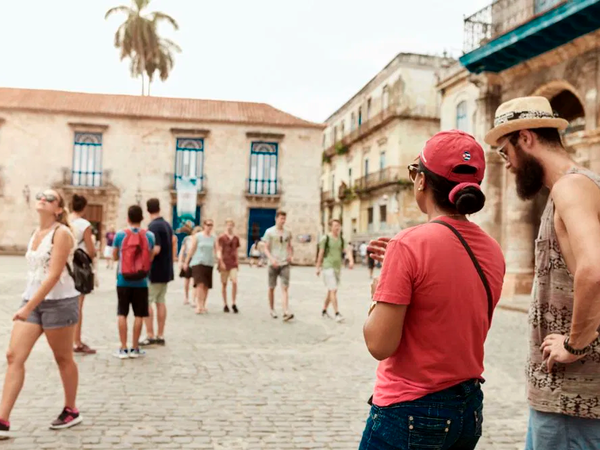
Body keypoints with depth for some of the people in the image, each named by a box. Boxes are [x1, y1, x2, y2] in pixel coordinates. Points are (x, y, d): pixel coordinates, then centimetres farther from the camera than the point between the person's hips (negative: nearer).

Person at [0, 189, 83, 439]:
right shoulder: (36, 233, 11)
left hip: (59, 302, -7)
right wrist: (28, 305, 20)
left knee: (63, 359, 7)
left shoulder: (61, 233, -13)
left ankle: (71, 411, 25)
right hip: (32, 301, 7)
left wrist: (28, 307, -25)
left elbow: (54, 275, -21)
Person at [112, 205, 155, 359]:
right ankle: (135, 348, 14)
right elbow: (151, 258, 6)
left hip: (123, 281, 0)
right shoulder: (149, 235, -4)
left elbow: (115, 257, 7)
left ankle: (123, 348, 11)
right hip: (141, 282, 0)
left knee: (122, 314, 9)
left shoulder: (120, 235, -5)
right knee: (139, 315, 8)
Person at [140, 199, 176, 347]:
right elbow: (173, 240, 24)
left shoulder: (153, 227, -17)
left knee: (147, 302, -2)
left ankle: (150, 336, -3)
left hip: (154, 271, -8)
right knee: (161, 302, 11)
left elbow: (155, 250, -22)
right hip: (166, 270, 8)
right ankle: (160, 336, 14)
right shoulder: (167, 224, 10)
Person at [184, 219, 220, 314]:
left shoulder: (213, 238, 8)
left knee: (206, 286, 6)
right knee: (200, 284, -16)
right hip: (198, 263, -4)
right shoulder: (197, 236, -1)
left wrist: (218, 256, -15)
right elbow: (192, 250, 2)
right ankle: (199, 306, -14)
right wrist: (186, 262, 4)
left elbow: (216, 250, 7)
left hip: (209, 264, 4)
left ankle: (203, 306, 18)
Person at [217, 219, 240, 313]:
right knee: (224, 284, 4)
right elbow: (219, 251, -3)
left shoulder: (236, 238, 11)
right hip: (225, 263, -3)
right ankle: (225, 305, 14)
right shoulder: (221, 238, -1)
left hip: (233, 264, 3)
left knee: (234, 282, -11)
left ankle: (233, 303, 1)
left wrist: (237, 263, 16)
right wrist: (221, 263, -12)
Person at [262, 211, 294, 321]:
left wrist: (291, 255, 1)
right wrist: (271, 258, -19)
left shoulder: (287, 233, 10)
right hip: (273, 264, -2)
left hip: (285, 264, 2)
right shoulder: (269, 232, -1)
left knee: (285, 287, -8)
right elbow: (266, 249, -3)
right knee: (272, 287, 8)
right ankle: (272, 310, 24)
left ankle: (286, 312, -16)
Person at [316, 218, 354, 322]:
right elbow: (321, 253, 0)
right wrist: (318, 268, 2)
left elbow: (347, 250, -2)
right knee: (333, 290, -13)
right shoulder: (326, 238, -3)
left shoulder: (341, 239, 9)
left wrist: (351, 260, -21)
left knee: (331, 291, 13)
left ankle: (324, 311, 27)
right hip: (328, 267, -6)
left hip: (338, 267, 6)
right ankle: (337, 314, -14)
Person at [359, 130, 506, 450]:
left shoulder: (410, 243, -20)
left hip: (410, 411, -6)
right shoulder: (493, 250, 0)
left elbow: (380, 345, -21)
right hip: (469, 409, 7)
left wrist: (377, 301, -2)